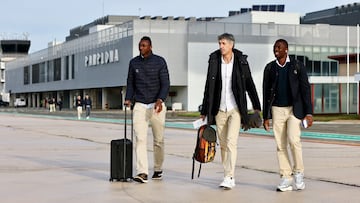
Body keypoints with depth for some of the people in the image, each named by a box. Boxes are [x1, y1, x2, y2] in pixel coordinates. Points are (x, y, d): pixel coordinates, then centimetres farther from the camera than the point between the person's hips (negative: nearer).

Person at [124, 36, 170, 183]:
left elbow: (165, 83, -6)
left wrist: (160, 100, -21)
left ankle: (158, 169, 24)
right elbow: (130, 83, 13)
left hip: (157, 105, -1)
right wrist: (128, 99, -3)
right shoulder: (134, 62, 7)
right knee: (140, 139, -13)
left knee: (158, 140, 7)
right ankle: (142, 173, -19)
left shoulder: (159, 61, -1)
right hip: (140, 105, 1)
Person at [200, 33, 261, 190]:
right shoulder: (214, 61, 3)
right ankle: (229, 177, 18)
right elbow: (209, 87, 7)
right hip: (219, 109, 3)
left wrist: (256, 107, 3)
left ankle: (229, 178, -14)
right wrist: (204, 111, 9)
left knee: (231, 142, -14)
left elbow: (249, 84, 4)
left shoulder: (241, 61, -3)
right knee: (223, 144, 8)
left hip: (235, 109, -3)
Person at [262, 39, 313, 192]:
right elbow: (266, 93, 8)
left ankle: (298, 172, 2)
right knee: (280, 145, 0)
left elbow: (305, 89, -3)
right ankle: (286, 180, 4)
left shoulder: (297, 66, -1)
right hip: (277, 110, 3)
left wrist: (309, 113, -10)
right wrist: (265, 116, 5)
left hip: (294, 109, -2)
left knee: (293, 140, -18)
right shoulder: (269, 68, 6)